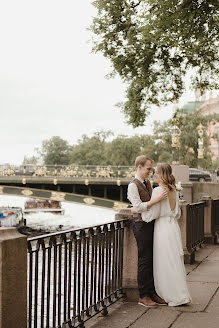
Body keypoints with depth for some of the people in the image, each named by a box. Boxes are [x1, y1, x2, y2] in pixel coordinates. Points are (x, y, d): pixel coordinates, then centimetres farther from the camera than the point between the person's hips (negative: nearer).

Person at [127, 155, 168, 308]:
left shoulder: (148, 183, 15)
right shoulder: (133, 186, -11)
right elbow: (139, 207, -23)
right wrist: (157, 199, -28)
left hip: (152, 224, 8)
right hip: (141, 225, -8)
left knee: (153, 259, 10)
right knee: (145, 260, -4)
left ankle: (153, 292, 17)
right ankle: (143, 296, 4)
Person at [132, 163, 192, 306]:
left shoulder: (158, 190, -16)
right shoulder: (174, 191, 9)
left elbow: (152, 214, -16)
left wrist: (137, 210, -3)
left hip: (163, 229, -8)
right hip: (174, 227, 8)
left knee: (167, 264, 1)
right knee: (176, 262, 14)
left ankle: (179, 297, 5)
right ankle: (181, 294, 21)